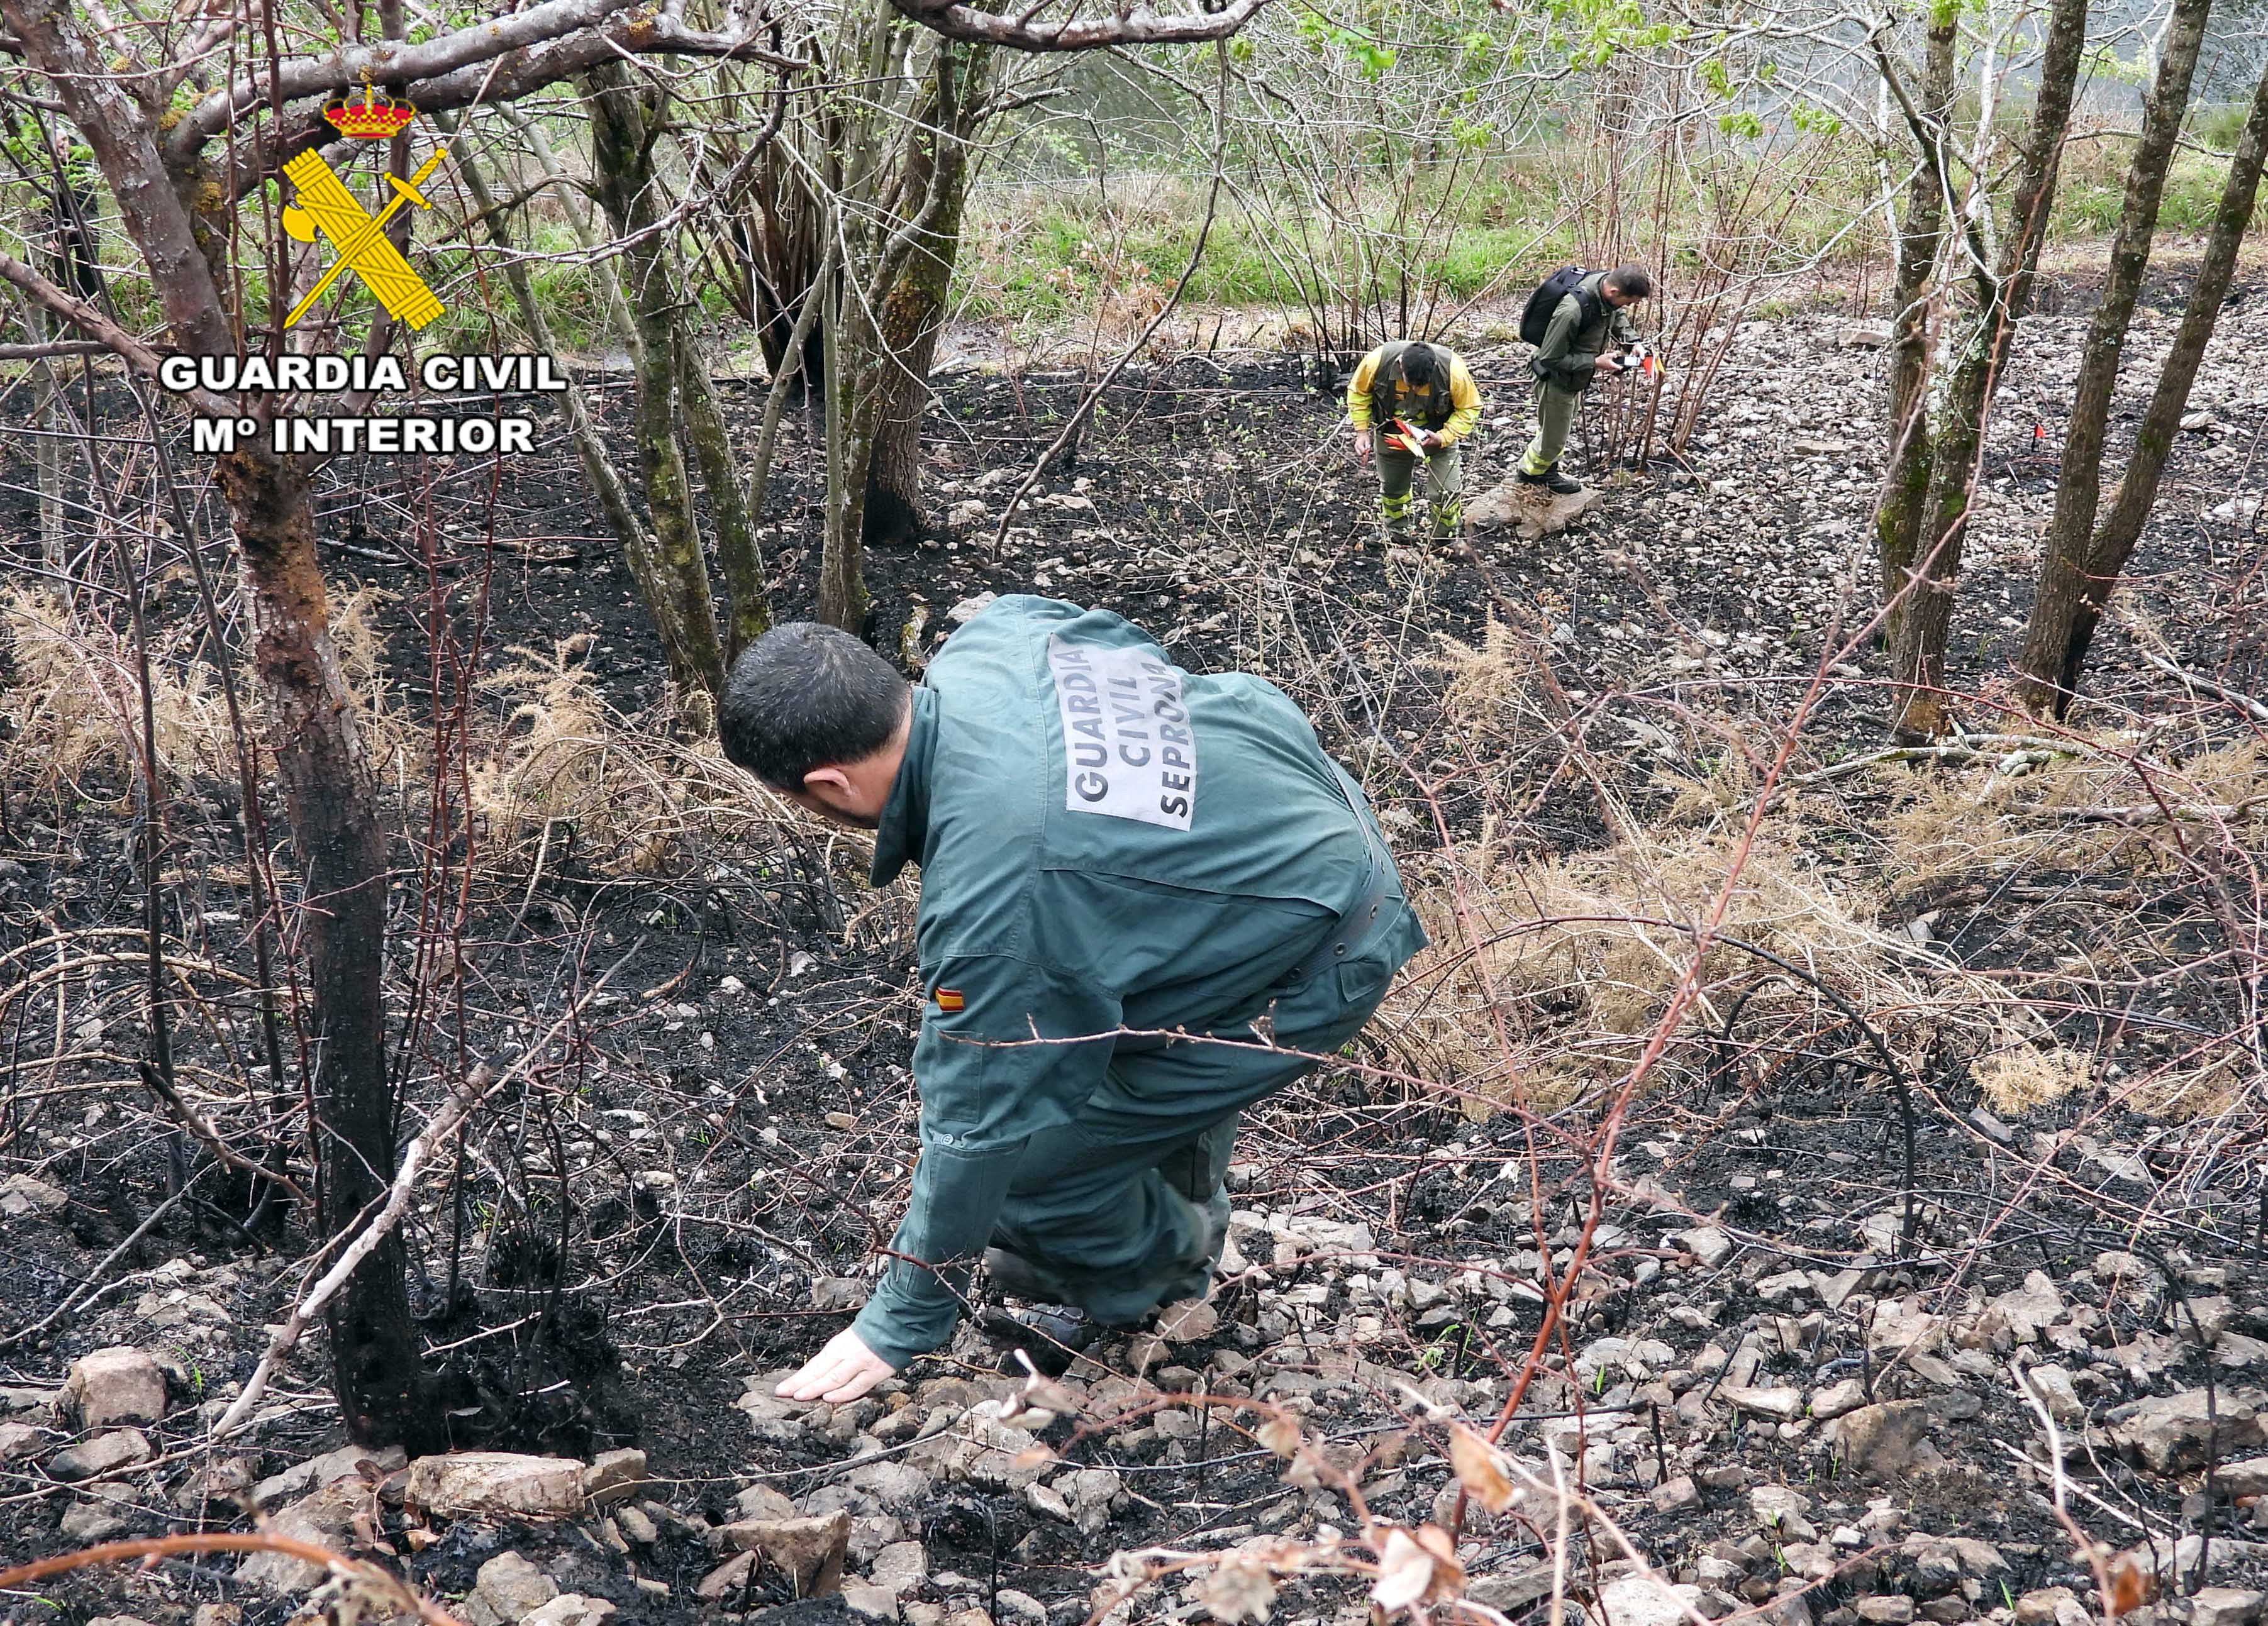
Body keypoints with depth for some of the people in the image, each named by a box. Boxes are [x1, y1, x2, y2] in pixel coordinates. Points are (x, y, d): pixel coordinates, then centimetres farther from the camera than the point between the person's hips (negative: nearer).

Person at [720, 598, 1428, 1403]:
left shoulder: (989, 892, -32)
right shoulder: (991, 636, -11)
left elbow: (974, 1125, -21)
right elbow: (1122, 639, 11)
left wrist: (898, 1328, -6)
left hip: (1316, 963, -9)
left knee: (1027, 1164, -2)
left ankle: (1160, 1266, 30)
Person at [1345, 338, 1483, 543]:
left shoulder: (1453, 369, -34)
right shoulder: (1378, 361, -32)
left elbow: (1469, 408, -17)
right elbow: (1358, 393, -10)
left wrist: (1444, 437, -29)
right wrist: (1362, 431, -15)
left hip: (1438, 435, -1)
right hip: (1391, 434, 1)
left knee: (1446, 492, -4)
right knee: (1392, 489, 18)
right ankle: (1396, 541, 42)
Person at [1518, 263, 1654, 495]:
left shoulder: (1608, 283, -16)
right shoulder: (1572, 311, -41)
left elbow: (1618, 316, 9)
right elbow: (1550, 358, -31)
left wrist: (1633, 342, -8)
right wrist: (1595, 363, -29)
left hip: (1577, 378, 8)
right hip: (1557, 379, -8)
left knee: (1560, 429, 27)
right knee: (1553, 439, 11)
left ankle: (1546, 471, 48)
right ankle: (1529, 472, 39)